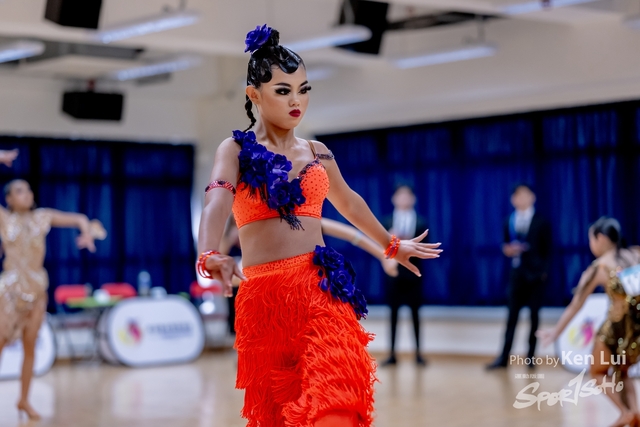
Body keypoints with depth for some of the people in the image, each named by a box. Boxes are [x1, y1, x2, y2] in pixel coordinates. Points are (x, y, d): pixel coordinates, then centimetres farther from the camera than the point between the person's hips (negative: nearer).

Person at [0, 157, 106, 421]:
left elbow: (77, 218, 6)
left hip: (37, 287, 3)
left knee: (30, 345, 5)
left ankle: (24, 400, 14)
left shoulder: (42, 217, 7)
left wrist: (87, 229, -14)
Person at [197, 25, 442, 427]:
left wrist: (392, 244, 46)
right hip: (264, 296, -2)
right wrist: (210, 255, -36)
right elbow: (217, 203, -16)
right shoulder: (237, 150, 4)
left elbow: (349, 202, 34)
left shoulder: (317, 153, 16)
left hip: (322, 289, 2)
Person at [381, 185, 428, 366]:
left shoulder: (421, 222, 5)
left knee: (415, 313, 3)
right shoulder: (387, 222, 6)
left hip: (412, 273, 0)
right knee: (393, 313, 3)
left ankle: (418, 353, 7)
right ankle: (392, 354, 6)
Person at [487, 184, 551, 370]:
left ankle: (531, 356, 9)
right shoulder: (509, 222, 11)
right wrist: (508, 250, -9)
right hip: (517, 273, 3)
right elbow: (506, 246, 14)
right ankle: (504, 357, 0)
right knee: (512, 315, 1)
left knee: (534, 316, 2)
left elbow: (547, 249, -1)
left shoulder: (541, 222, 1)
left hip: (535, 274, -3)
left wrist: (544, 271, -10)